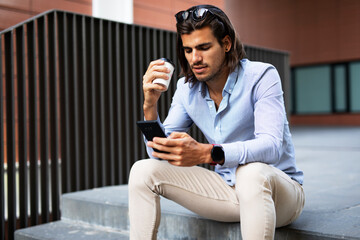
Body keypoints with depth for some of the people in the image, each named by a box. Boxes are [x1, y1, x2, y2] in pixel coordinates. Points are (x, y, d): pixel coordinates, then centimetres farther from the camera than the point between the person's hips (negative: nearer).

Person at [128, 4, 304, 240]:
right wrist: (150, 105, -17)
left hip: (281, 189, -4)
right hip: (228, 192, 5)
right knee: (143, 172, -10)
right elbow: (160, 154, 0)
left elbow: (271, 146, -29)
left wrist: (207, 153, -45)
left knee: (251, 172, -40)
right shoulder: (186, 88, 1)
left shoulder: (261, 76, -15)